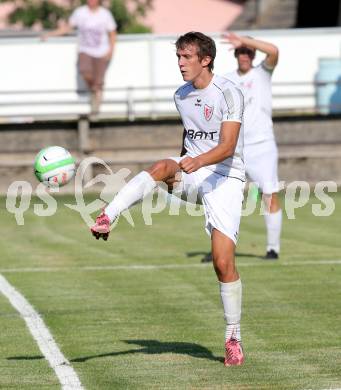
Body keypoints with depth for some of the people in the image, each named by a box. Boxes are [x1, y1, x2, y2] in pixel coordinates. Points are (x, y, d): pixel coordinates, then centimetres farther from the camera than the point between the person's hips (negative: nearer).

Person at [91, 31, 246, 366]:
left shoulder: (229, 93, -12)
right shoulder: (181, 96, 10)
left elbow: (227, 146, -22)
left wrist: (198, 161, -39)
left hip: (225, 177, -5)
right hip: (192, 172, 5)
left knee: (223, 261, -12)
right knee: (162, 167, -32)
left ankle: (233, 338, 2)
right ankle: (106, 219, -46)